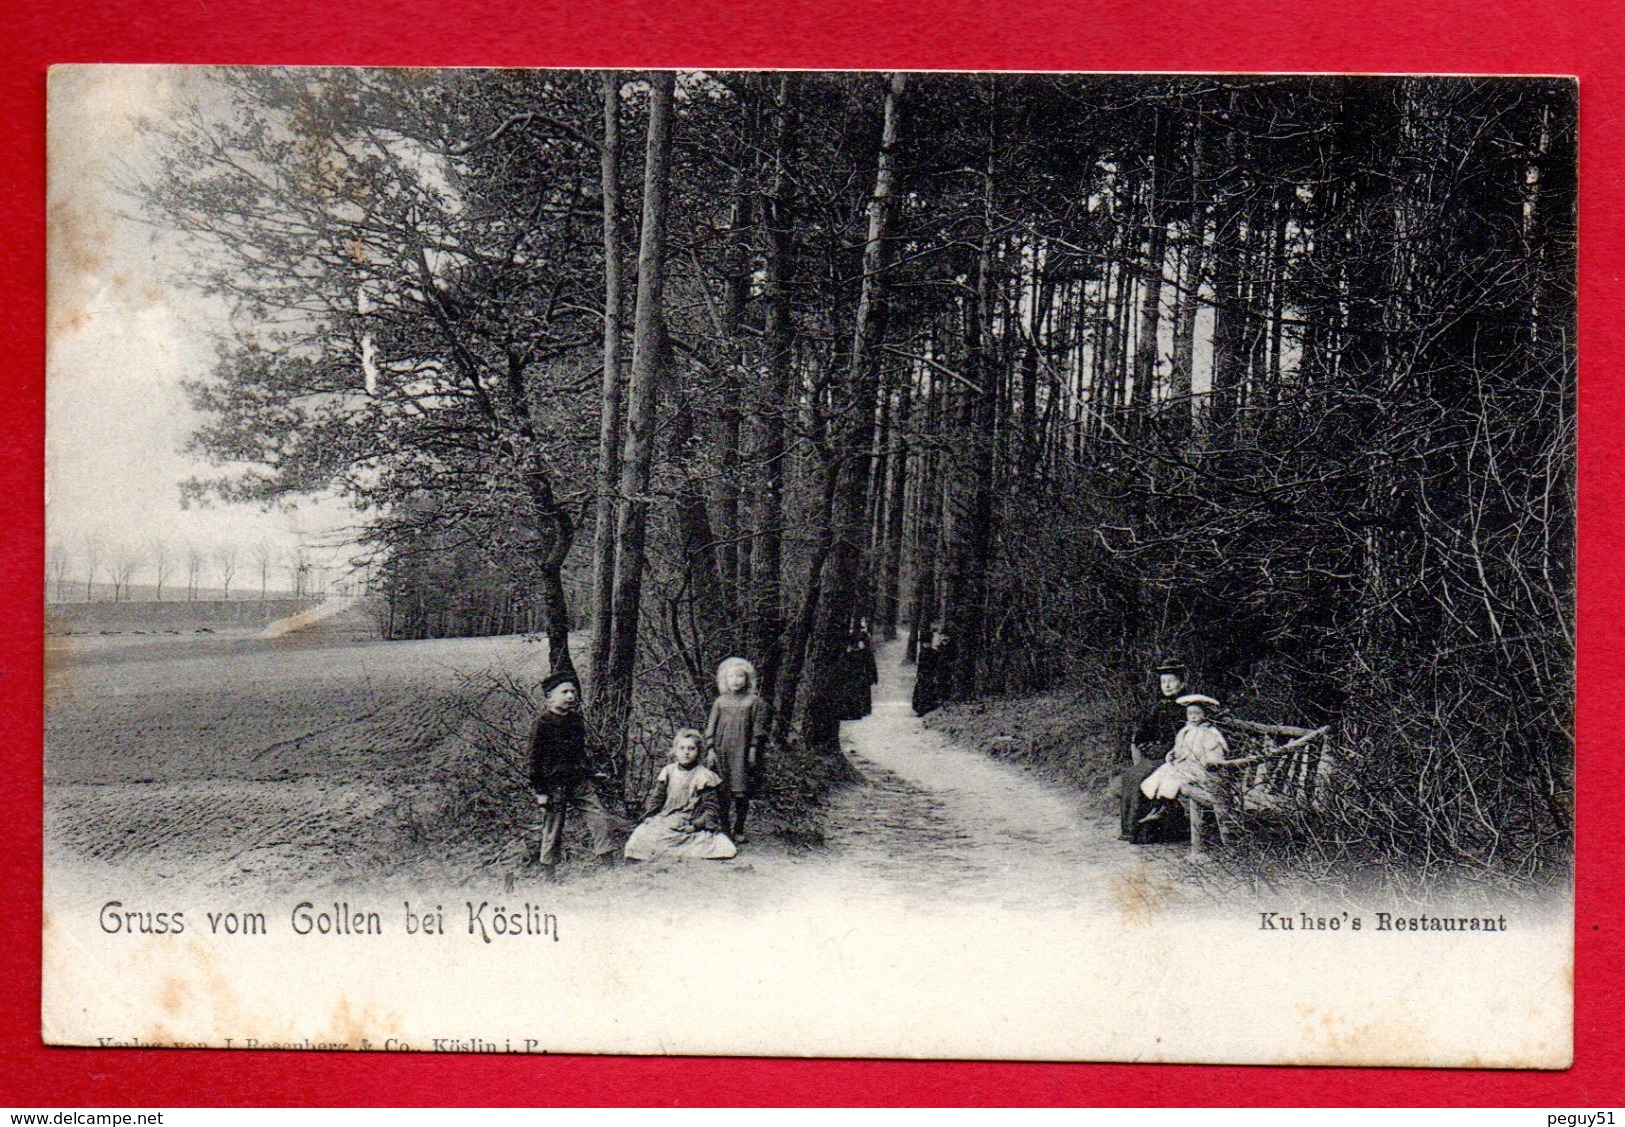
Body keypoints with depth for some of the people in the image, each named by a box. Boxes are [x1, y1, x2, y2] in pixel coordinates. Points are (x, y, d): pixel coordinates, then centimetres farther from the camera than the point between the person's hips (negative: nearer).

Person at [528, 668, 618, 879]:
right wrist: (539, 791, -10)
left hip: (580, 781, 6)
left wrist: (589, 777, 20)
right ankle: (547, 876, 12)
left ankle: (609, 866, 1)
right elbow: (535, 759, -7)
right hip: (554, 785, -5)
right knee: (553, 831, 2)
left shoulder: (576, 719, 12)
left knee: (600, 818, -4)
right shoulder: (542, 724, -7)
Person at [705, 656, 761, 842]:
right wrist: (710, 749, 2)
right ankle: (723, 827, 9)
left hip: (742, 750, -1)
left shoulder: (753, 701, 4)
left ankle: (739, 830, 6)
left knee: (741, 792, -3)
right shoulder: (720, 701, 9)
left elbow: (756, 728, 4)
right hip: (721, 750, 2)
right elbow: (711, 726, 9)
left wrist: (753, 750, -2)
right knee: (722, 791, 1)